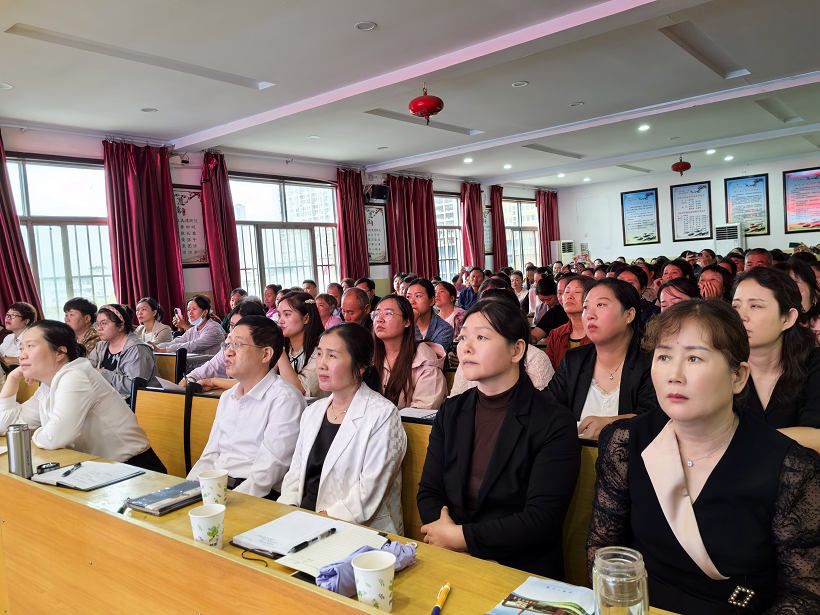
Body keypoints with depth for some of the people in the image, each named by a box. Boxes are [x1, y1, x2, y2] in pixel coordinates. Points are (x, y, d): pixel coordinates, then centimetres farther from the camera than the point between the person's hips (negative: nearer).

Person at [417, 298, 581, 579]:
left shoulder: (555, 424, -9)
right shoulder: (450, 412, 7)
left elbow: (542, 519, -14)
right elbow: (428, 492, 7)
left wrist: (461, 537, -13)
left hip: (523, 572, -3)